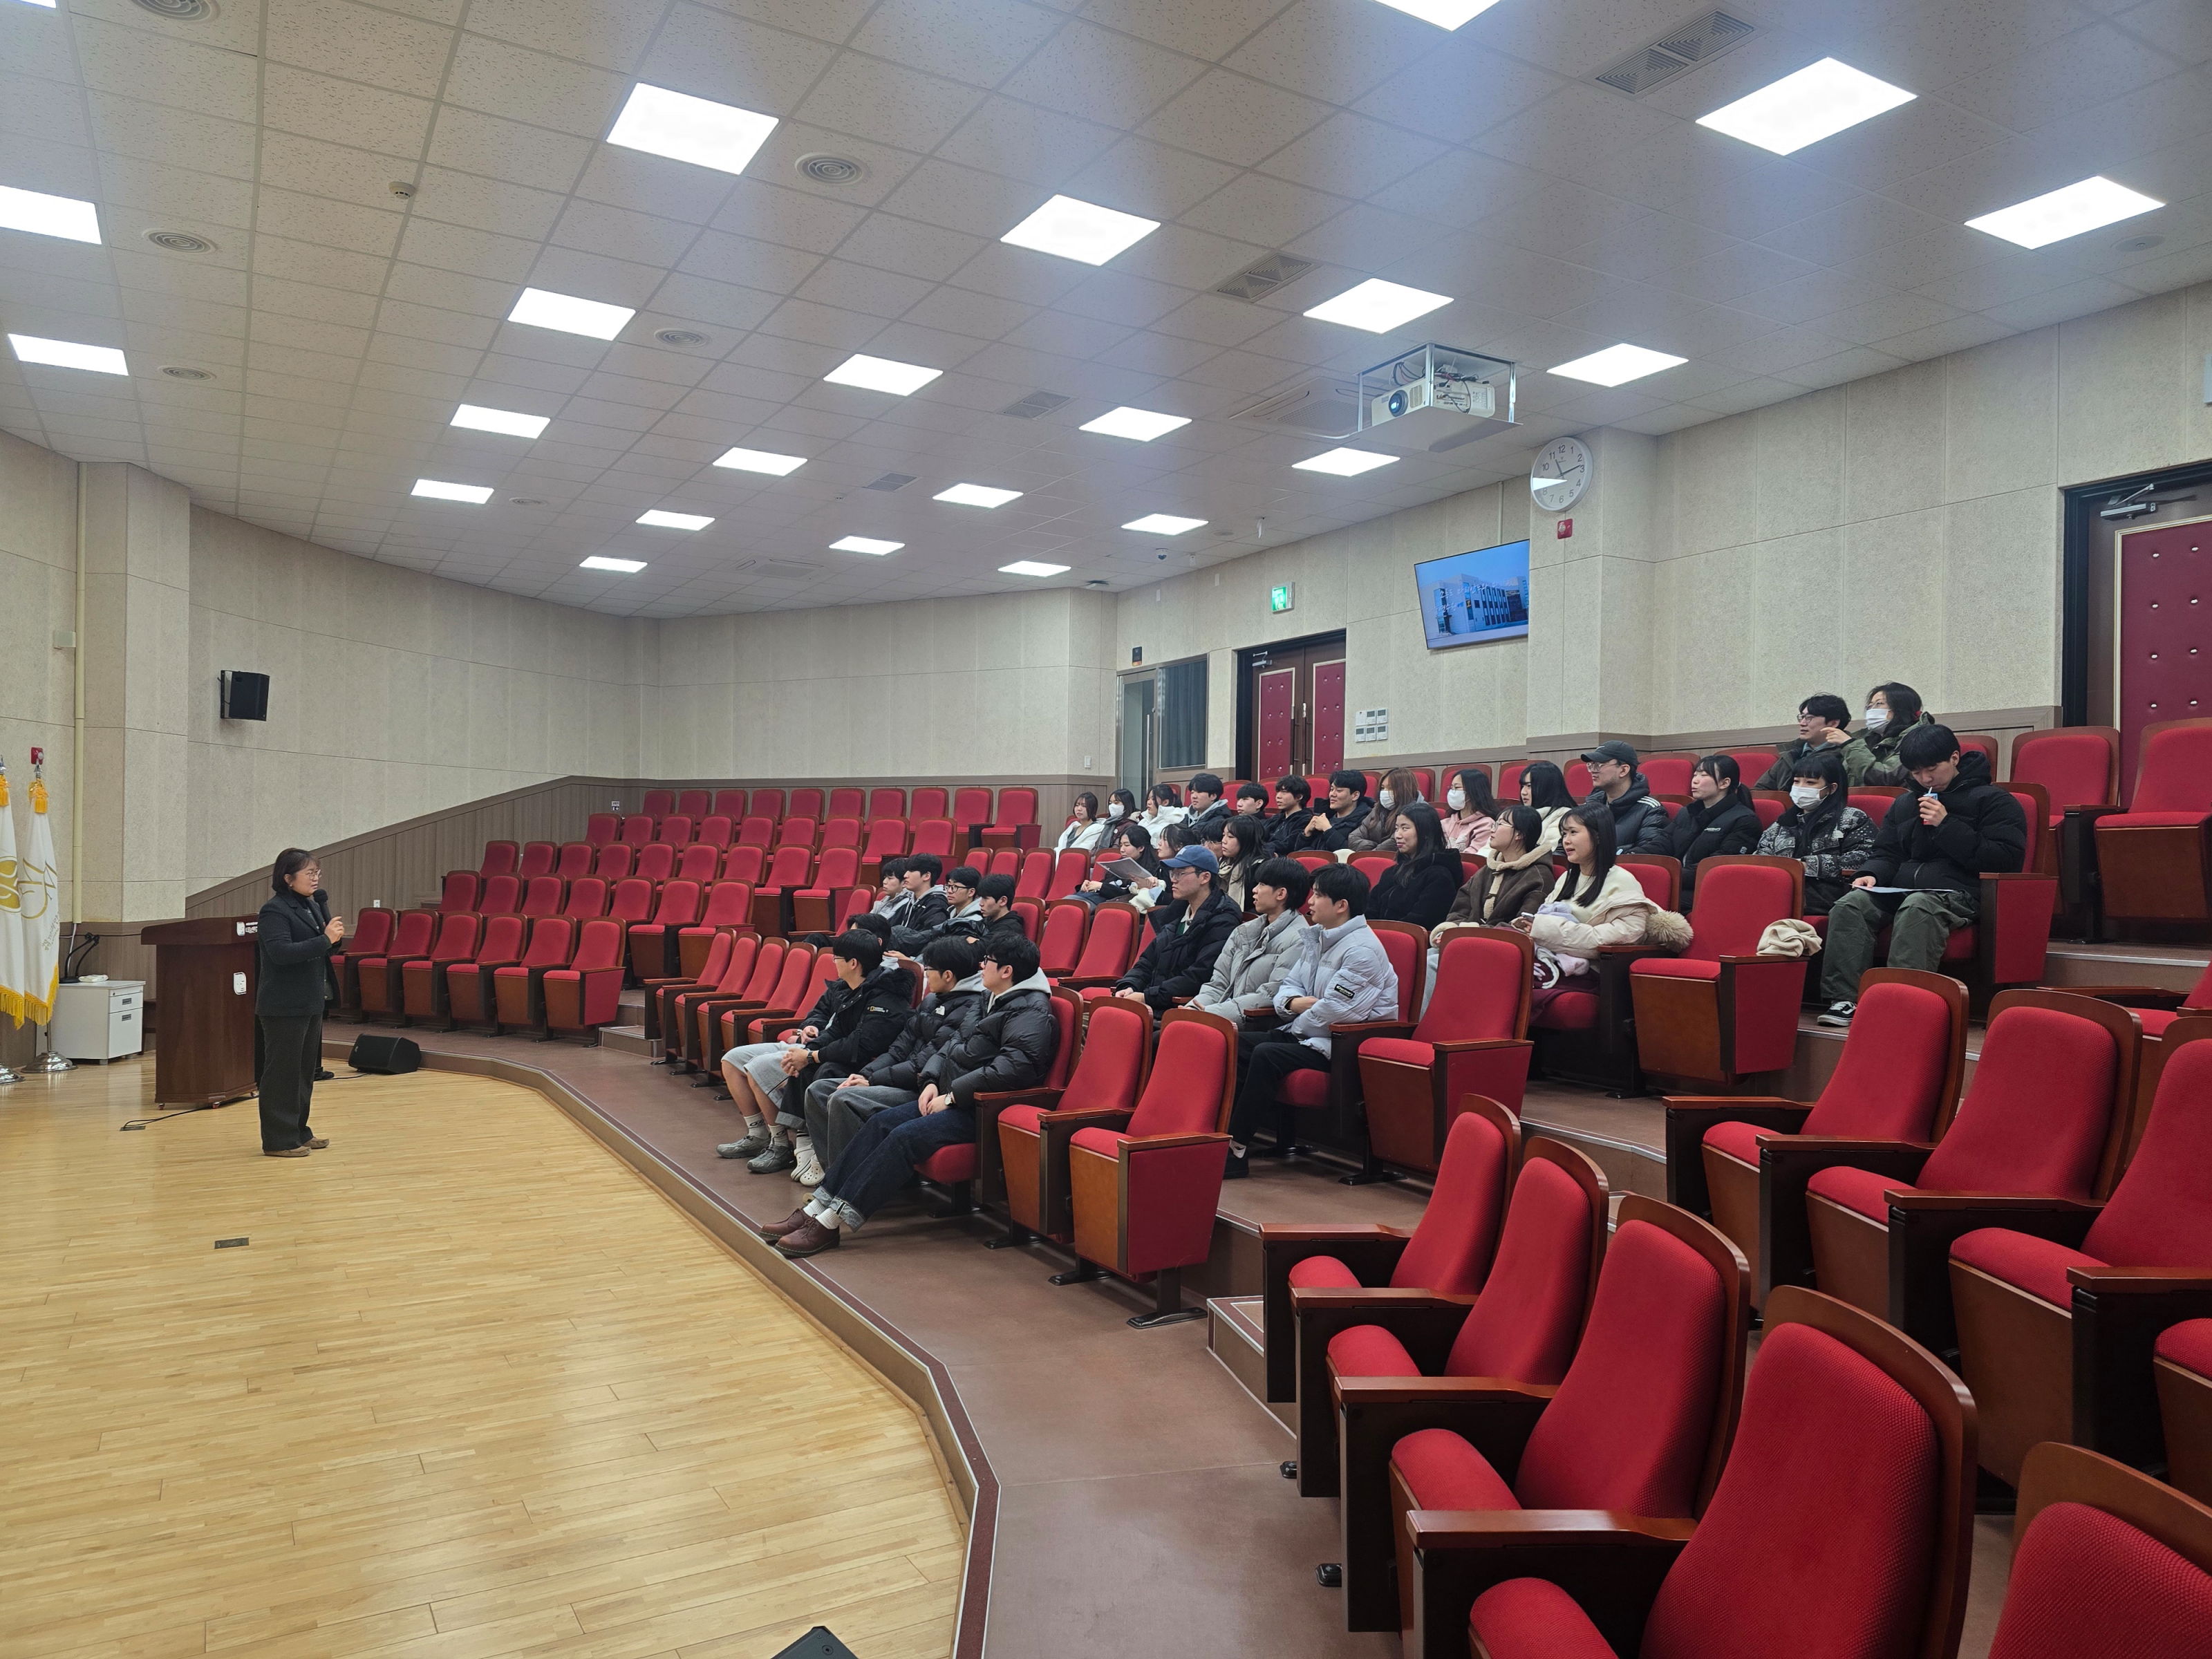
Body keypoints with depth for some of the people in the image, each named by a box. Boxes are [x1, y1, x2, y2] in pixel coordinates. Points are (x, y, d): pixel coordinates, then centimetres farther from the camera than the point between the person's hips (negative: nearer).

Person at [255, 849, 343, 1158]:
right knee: (282, 1071, -2)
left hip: (310, 1002, 9)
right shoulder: (274, 911, -13)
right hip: (283, 1007, -9)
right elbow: (281, 952, -26)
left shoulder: (312, 906, 11)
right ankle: (278, 1140, 5)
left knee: (306, 1069, 14)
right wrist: (326, 939, -25)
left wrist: (334, 935, -3)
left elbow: (321, 950, 17)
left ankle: (299, 1131, 24)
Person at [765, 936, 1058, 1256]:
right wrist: (932, 1081, 1)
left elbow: (1014, 1067, -26)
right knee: (880, 1123, -5)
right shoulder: (989, 1000, 17)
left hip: (982, 1108, -10)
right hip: (951, 1096, 10)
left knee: (905, 1136, -24)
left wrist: (951, 1097, -20)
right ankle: (817, 1207, -6)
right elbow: (953, 1044, 20)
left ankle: (830, 1222, -22)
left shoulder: (1032, 1012, -15)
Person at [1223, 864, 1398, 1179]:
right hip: (1304, 1032, 10)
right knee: (1237, 1043, -3)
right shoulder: (1316, 937, 12)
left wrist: (1296, 1026, -7)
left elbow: (1332, 1011, -22)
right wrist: (1295, 1003, -9)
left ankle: (1237, 1148, -20)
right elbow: (1287, 988, 14)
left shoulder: (1362, 950, -17)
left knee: (1266, 1056, -27)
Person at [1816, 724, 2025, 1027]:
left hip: (1956, 892, -5)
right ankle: (1844, 999, -32)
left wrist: (1946, 826, -9)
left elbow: (2009, 857, -5)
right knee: (1849, 905, -25)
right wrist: (1872, 875, 2)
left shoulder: (1992, 799, 7)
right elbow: (1886, 853, 28)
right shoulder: (1904, 804, 25)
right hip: (1900, 889, 5)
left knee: (1917, 908, -40)